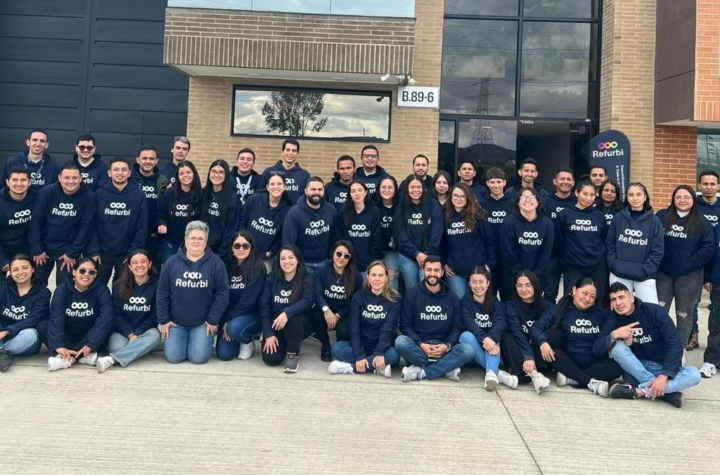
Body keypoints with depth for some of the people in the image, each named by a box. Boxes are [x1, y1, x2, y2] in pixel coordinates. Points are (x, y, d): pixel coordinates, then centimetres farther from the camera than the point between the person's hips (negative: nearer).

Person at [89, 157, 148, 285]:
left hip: (127, 255, -1)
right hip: (102, 253, 1)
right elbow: (93, 225, -1)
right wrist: (94, 251, -8)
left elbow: (141, 228, -4)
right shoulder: (99, 194, 0)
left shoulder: (139, 195, -4)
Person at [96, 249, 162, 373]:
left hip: (145, 331, 0)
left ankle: (112, 359, -43)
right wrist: (130, 334, -17)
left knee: (154, 336, -37)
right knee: (117, 346, -36)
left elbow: (155, 316, -4)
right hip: (123, 331, 0)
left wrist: (137, 334, -16)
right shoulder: (120, 285, 3)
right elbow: (116, 314, -1)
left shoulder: (157, 285, -3)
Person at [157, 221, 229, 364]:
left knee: (198, 357, -11)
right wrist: (163, 320, 0)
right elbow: (162, 293, 4)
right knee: (173, 357, -8)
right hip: (176, 322, 2)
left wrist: (213, 320, -9)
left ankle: (205, 339, 21)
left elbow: (222, 293, -7)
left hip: (203, 323, -2)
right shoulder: (172, 262, 0)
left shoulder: (215, 262, -6)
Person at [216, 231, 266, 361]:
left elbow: (248, 299, -18)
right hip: (230, 316, 4)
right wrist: (225, 321, -11)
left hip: (253, 314, -4)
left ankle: (248, 343, 1)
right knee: (223, 354, -10)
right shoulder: (227, 266, 3)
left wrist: (229, 320, -17)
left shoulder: (257, 268, -13)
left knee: (233, 328, -34)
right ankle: (239, 338, 23)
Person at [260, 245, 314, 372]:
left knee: (293, 319, -37)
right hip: (275, 324, 2)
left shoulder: (306, 279, -5)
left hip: (299, 324, -2)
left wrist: (287, 313, -40)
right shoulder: (271, 278, 0)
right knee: (271, 359, -19)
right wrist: (268, 334, -15)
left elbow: (306, 302, -22)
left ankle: (293, 354, -13)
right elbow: (264, 306, -5)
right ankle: (283, 345, 17)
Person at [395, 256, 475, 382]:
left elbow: (457, 327, 5)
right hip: (418, 347, -1)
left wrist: (447, 345, -14)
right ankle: (447, 368, -25)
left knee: (468, 350, -27)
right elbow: (405, 325, -1)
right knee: (401, 341, -33)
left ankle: (421, 372, -27)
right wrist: (420, 345, -16)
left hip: (444, 349, 2)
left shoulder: (452, 298, 10)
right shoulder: (412, 294, 4)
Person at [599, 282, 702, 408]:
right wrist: (614, 335, -31)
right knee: (617, 346, -26)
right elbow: (596, 350, -13)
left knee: (694, 374, -29)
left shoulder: (654, 311, -11)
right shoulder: (613, 320, -5)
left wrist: (664, 376, -29)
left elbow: (675, 344, -18)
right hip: (636, 370, 1)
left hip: (664, 369, -1)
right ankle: (665, 392, -28)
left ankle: (640, 390, -31)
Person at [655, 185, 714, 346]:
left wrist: (691, 262, -15)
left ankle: (680, 348, 22)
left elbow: (709, 248, -6)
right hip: (663, 273, 1)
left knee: (684, 314, 10)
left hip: (689, 276, 0)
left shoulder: (703, 223, 0)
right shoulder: (661, 216, 1)